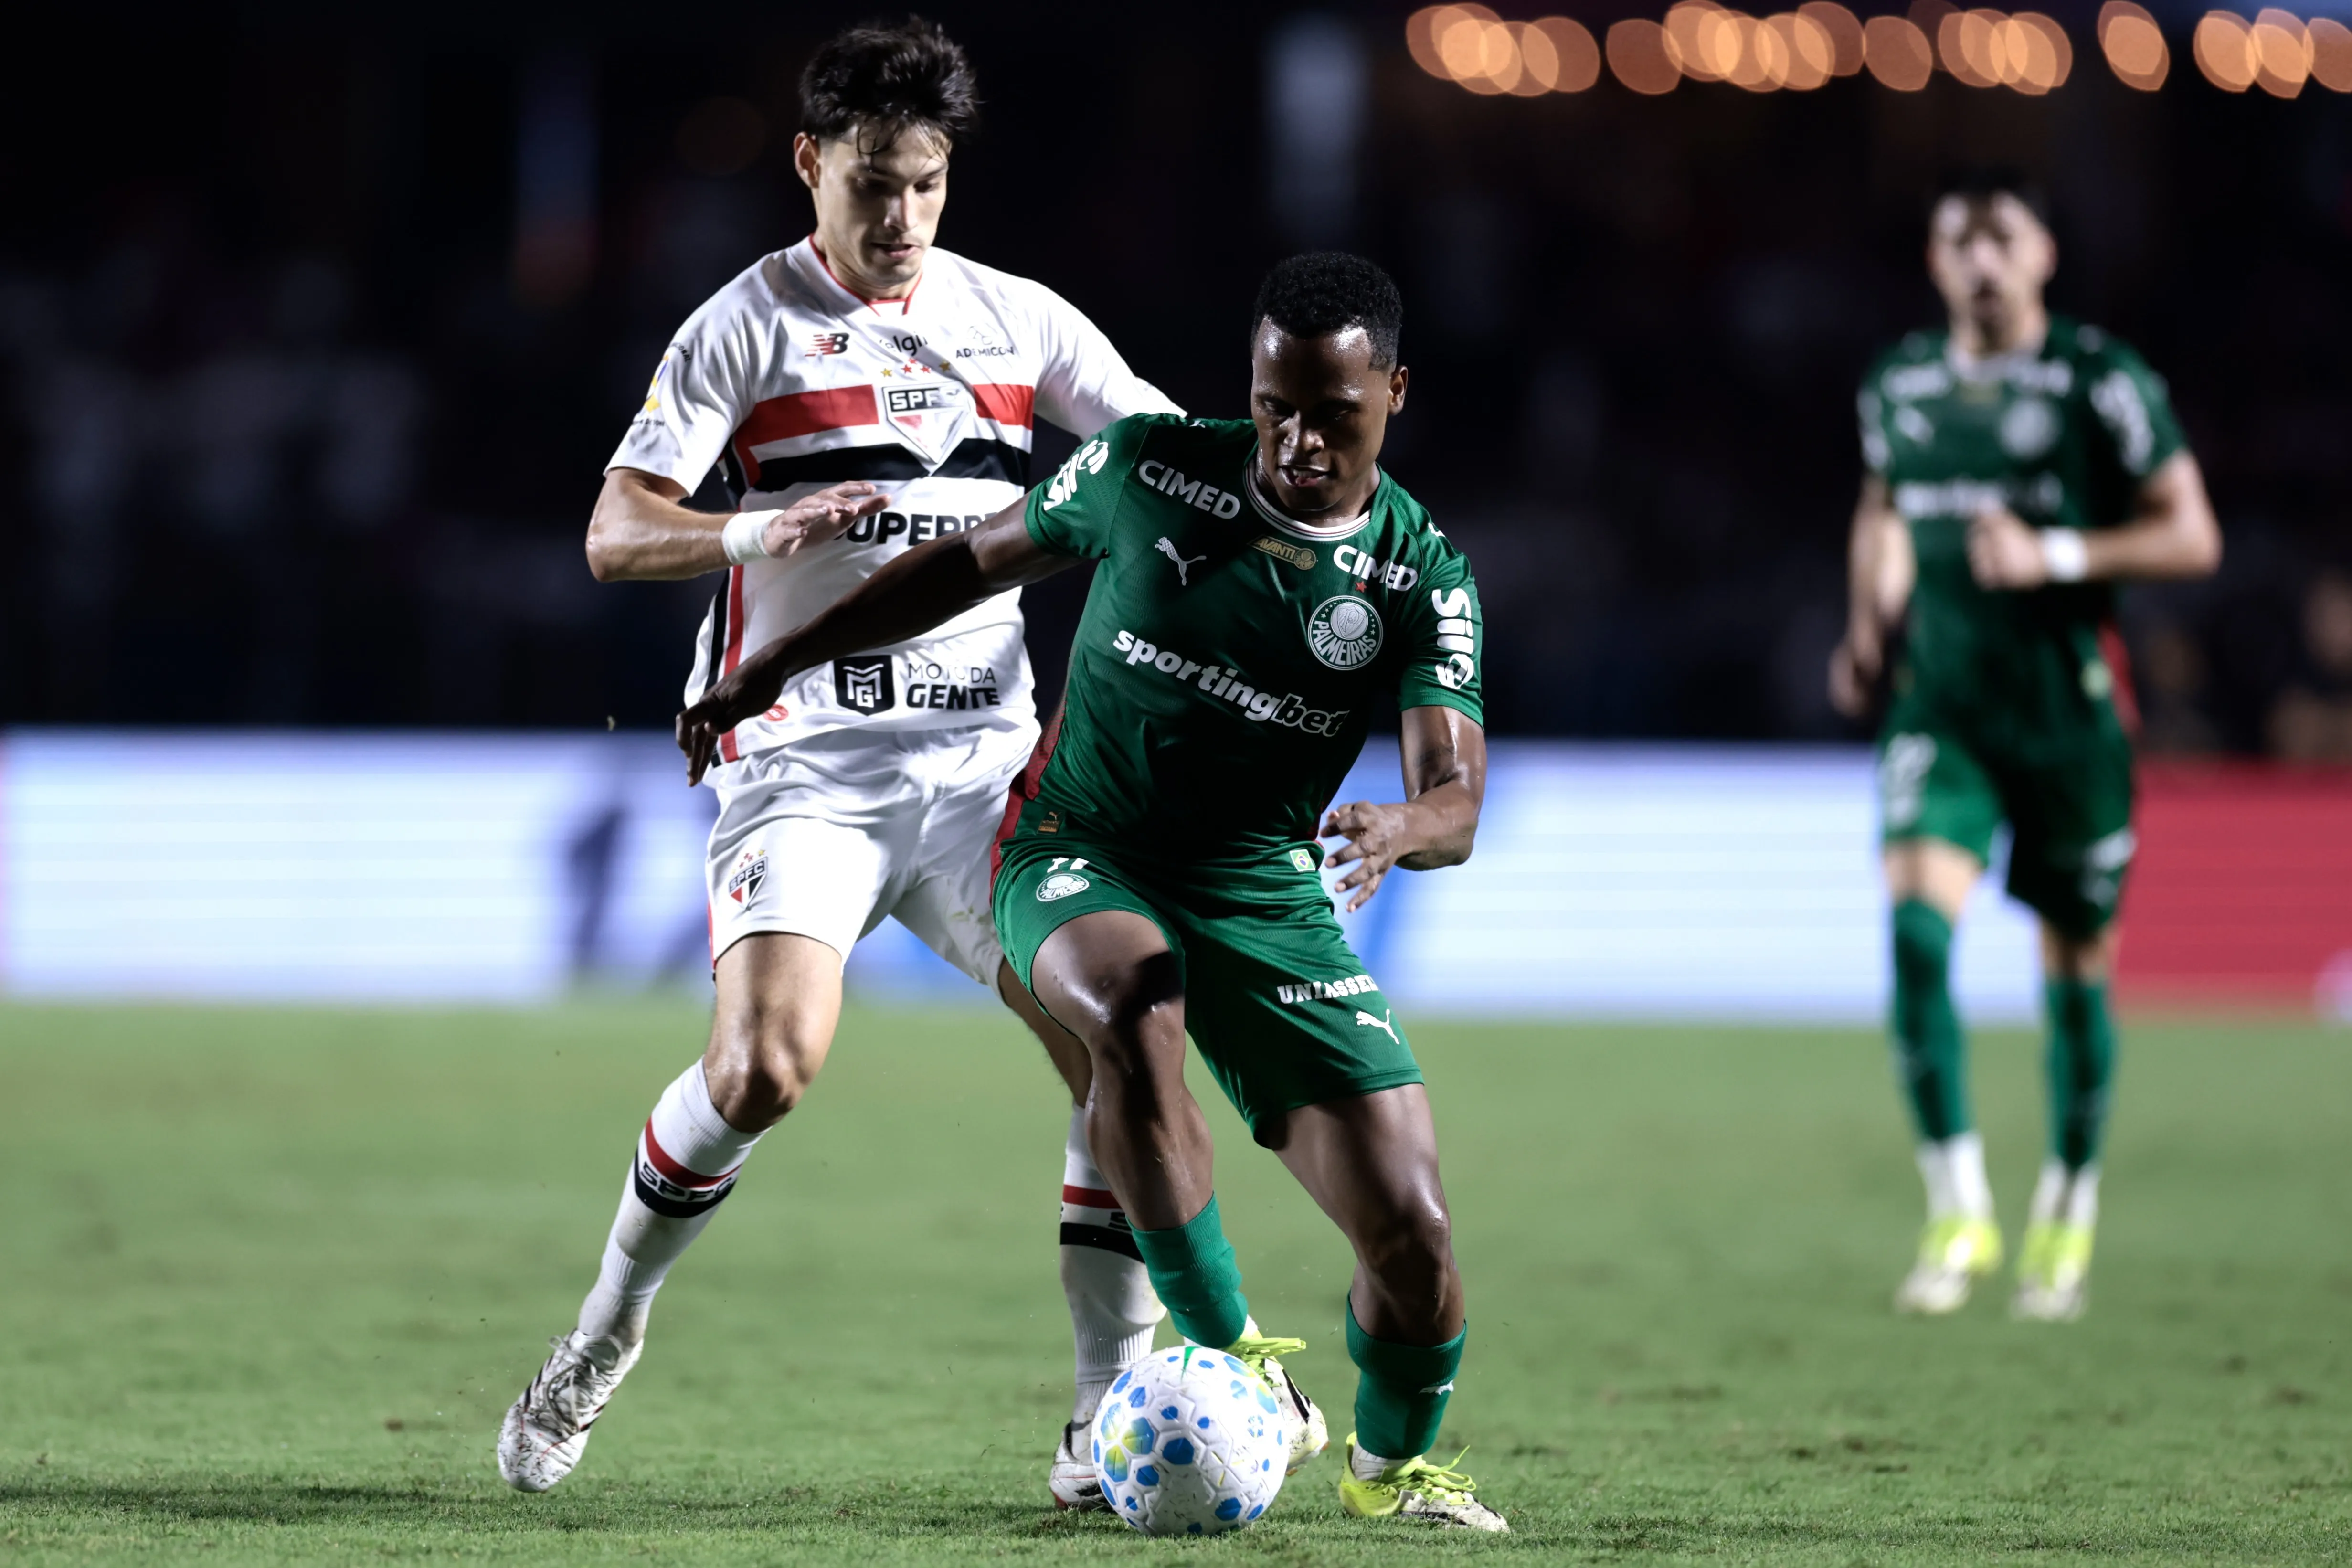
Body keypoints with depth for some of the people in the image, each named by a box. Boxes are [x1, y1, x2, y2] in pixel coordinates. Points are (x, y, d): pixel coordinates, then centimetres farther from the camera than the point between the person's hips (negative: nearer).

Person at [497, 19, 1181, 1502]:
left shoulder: (1017, 319, 11)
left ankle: (1114, 1418, -4)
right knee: (769, 1065, -23)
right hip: (803, 758, -4)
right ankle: (605, 1333, 4)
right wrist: (757, 531, -28)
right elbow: (615, 533, -8)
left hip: (985, 754, 4)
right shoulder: (750, 324, -1)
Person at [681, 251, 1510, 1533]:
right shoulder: (1151, 469, -9)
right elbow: (975, 561, 6)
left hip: (1268, 896, 1)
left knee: (1412, 1235, -9)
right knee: (1135, 1012, -40)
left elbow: (1455, 796, -20)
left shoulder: (1424, 582, -9)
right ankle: (1229, 1356, -30)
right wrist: (773, 665, 7)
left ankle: (1392, 1463, 24)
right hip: (1083, 855, -1)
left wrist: (1399, 830, -45)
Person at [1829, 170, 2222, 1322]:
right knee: (1917, 925, -19)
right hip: (1938, 700, 2)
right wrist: (1870, 630, 10)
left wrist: (2056, 556, -19)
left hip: (2068, 704, -2)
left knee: (2076, 966, 7)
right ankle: (1957, 1212, -14)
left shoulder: (2101, 382, -6)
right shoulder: (1899, 386, 8)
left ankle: (2069, 1213, 28)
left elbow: (2192, 536, -6)